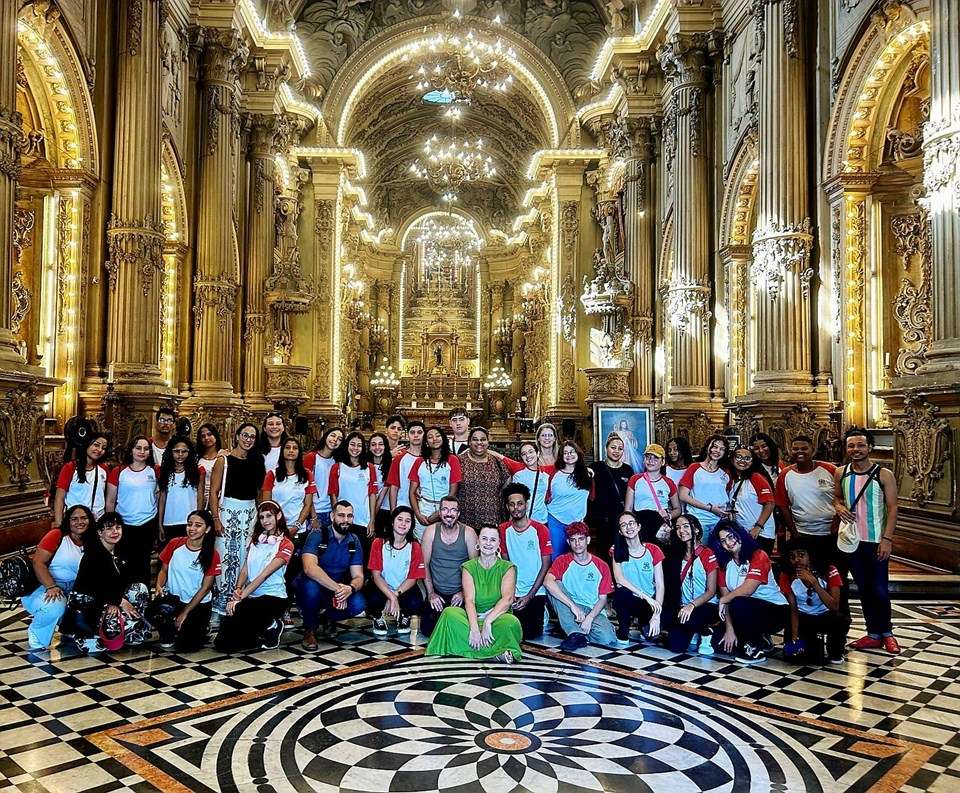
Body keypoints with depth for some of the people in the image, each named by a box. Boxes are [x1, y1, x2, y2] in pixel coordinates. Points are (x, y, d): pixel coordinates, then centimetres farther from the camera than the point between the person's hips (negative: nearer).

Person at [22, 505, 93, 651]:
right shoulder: (56, 535, -6)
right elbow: (37, 562, -14)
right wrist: (51, 587, -26)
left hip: (71, 590, 5)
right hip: (44, 586, -5)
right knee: (55, 606, -34)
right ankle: (35, 636, -3)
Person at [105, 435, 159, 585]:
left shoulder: (155, 472, 4)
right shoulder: (118, 472, -1)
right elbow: (110, 501, 2)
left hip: (148, 525, 1)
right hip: (124, 525, -1)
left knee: (143, 565, 9)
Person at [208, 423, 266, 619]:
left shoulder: (256, 461, 12)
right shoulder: (224, 461, -1)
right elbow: (213, 492, -4)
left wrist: (260, 514, 8)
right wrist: (216, 518, -12)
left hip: (250, 513, 4)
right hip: (228, 510, -4)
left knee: (244, 559, 4)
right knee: (225, 558, -6)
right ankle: (219, 609, 1)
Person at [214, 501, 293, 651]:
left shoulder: (285, 545, -6)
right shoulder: (255, 539, 14)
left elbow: (264, 574, -14)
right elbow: (245, 569, 7)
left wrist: (240, 598, -21)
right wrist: (238, 589, -14)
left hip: (272, 597, -5)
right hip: (251, 597, 6)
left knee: (237, 613, -35)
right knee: (221, 643, -11)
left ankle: (270, 628, -5)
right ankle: (267, 626, 10)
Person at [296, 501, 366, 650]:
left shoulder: (354, 541, -2)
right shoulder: (317, 536, -16)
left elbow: (358, 576, -5)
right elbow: (309, 567, -33)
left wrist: (350, 588, -31)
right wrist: (337, 587, -43)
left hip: (339, 589, 4)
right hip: (314, 588, -4)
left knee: (358, 604, -25)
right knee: (311, 585, -37)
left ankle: (326, 617, 9)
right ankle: (309, 629, -8)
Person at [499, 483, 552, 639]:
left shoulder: (540, 530, -7)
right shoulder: (503, 530, 2)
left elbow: (545, 566, -7)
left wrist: (529, 596, -12)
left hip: (536, 592, -3)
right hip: (513, 593, 3)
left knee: (532, 634, -12)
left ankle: (543, 615, 18)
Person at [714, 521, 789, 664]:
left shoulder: (758, 556, -17)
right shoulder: (725, 563, 1)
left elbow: (747, 590, -28)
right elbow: (725, 596, -4)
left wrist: (723, 600, -14)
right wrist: (729, 628, -13)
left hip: (776, 611, -7)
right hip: (749, 611, 7)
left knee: (738, 604, -34)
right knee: (719, 643, -9)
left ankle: (757, 647, -11)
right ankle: (761, 640, 15)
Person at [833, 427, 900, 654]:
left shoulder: (883, 475, -7)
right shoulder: (840, 474, 2)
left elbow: (892, 508, -7)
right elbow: (836, 497, 17)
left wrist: (887, 539, -13)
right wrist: (838, 506, -6)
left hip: (876, 541, -3)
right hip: (851, 540, 3)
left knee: (879, 590, 1)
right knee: (863, 588, 11)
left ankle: (886, 632, 22)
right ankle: (873, 634, 22)